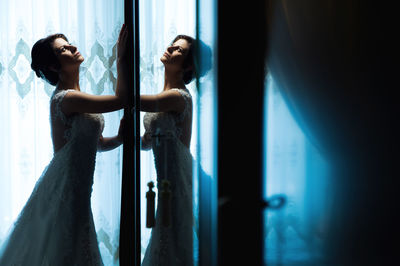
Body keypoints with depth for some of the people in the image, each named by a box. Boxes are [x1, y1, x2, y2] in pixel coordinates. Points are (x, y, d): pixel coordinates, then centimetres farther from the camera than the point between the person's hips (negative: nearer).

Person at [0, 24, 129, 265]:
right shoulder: (66, 98, -18)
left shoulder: (75, 97, 13)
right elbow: (121, 99, -21)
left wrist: (120, 138, -4)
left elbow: (97, 143, 15)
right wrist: (121, 58, -14)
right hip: (65, 191, -9)